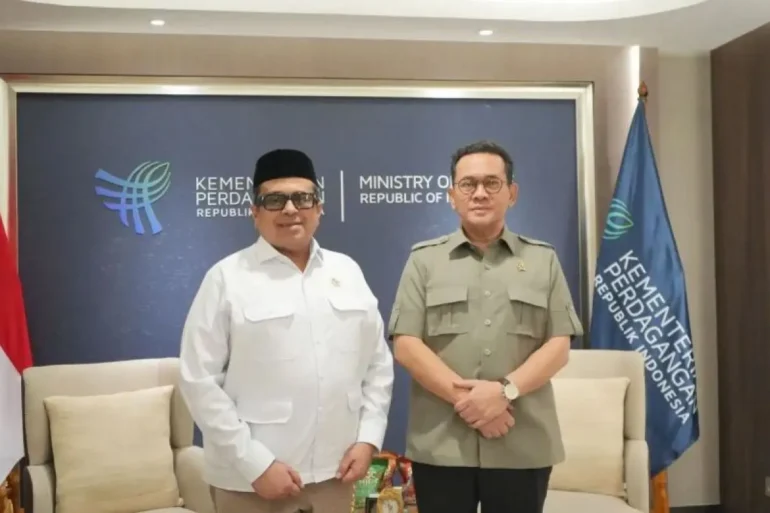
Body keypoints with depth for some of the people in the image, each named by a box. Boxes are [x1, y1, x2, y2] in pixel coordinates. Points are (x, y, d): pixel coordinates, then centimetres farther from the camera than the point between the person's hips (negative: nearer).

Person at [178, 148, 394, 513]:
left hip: (333, 470, 4)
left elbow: (378, 362, 10)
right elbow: (199, 380, -9)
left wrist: (368, 438, 0)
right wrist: (256, 464, -13)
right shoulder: (227, 278, -6)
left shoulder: (347, 271, 7)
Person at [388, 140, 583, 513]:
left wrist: (505, 389, -14)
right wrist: (463, 397, -14)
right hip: (440, 446, -1)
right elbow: (406, 346, -2)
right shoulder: (424, 260, 6)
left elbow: (559, 347, 2)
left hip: (524, 448, 1)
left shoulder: (543, 260, 9)